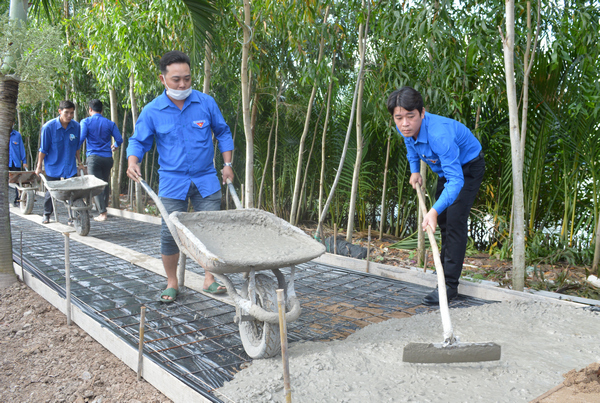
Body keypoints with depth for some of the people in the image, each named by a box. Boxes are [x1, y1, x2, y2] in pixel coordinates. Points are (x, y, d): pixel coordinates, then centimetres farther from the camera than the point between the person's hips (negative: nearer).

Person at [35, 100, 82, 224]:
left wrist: (79, 161, 18)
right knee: (51, 192, 8)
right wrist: (39, 166, 0)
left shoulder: (76, 126, -3)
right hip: (53, 166, -2)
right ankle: (46, 215, 31)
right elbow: (43, 149, -5)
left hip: (70, 167, 2)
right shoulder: (49, 127, -12)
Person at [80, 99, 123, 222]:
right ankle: (104, 208, 24)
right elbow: (119, 139, 6)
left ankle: (102, 213, -9)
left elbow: (80, 139, -10)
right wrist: (114, 146, 28)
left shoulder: (86, 122, 0)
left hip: (93, 157, -3)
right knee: (105, 183, 16)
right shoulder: (110, 123, 8)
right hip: (107, 158, 3)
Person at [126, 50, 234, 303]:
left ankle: (209, 280, 17)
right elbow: (139, 141, 6)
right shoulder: (152, 111, -2)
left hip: (206, 180, 1)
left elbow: (223, 132, 12)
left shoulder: (206, 103, 0)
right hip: (172, 182, -1)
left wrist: (227, 164, 5)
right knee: (169, 233, -1)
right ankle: (172, 284, 17)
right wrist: (132, 161, -14)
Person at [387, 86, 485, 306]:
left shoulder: (439, 134, -42)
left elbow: (456, 180, -46)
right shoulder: (405, 128, -19)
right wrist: (415, 171, -1)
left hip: (468, 168, -8)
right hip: (446, 168, 8)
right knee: (443, 220, 17)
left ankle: (449, 285, -14)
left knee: (455, 221, -19)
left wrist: (435, 210, -57)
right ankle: (445, 268, 34)